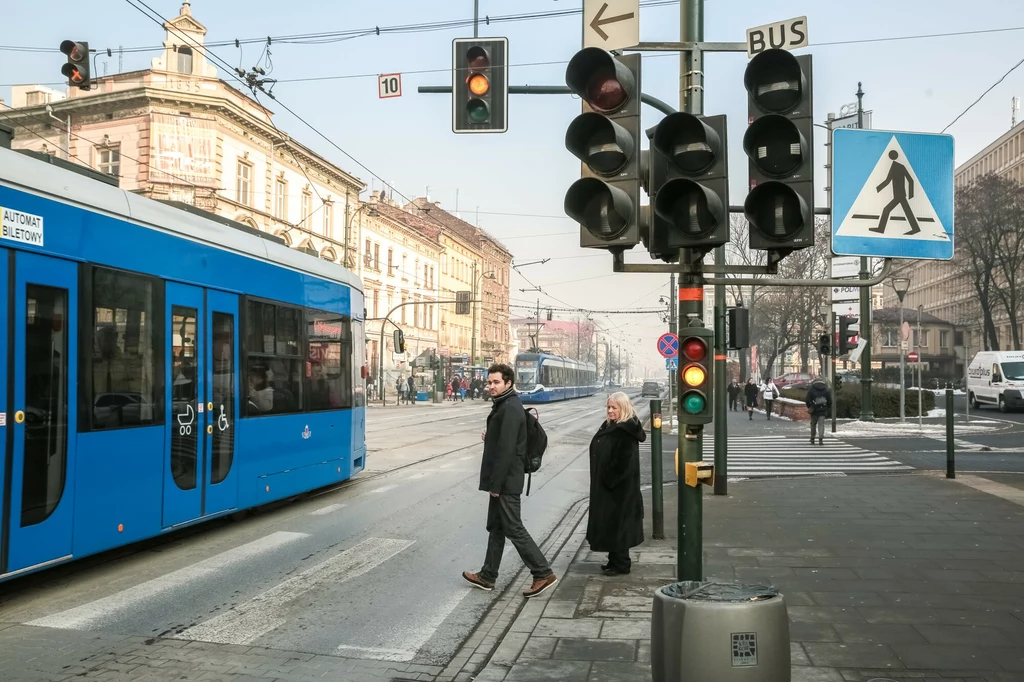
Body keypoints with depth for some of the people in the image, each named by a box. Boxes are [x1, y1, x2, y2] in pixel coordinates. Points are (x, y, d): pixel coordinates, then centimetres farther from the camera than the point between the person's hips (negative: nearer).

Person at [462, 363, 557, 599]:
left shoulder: (510, 408, -20)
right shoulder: (504, 405, 13)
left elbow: (506, 449, -24)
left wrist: (496, 483, -22)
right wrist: (489, 437, 4)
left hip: (506, 481, -11)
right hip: (503, 480, 11)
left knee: (514, 528, -4)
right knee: (496, 527, 16)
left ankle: (543, 573, 2)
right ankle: (487, 576, 25)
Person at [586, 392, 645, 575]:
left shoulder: (625, 432, -19)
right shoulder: (610, 426, 10)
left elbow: (624, 463, -24)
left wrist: (609, 482, -19)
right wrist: (602, 482, 13)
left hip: (619, 488, -10)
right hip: (605, 485, 10)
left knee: (616, 523, -1)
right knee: (609, 524, 15)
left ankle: (621, 564, 10)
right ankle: (615, 561, 25)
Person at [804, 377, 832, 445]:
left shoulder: (811, 389, -2)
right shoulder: (826, 390, 5)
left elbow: (807, 400, -6)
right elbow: (830, 401, 7)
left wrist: (809, 407, 8)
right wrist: (827, 409, 18)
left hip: (814, 411, -1)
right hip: (823, 411, 1)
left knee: (813, 424, 13)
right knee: (821, 424, -1)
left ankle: (812, 439, 18)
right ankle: (820, 439, -15)